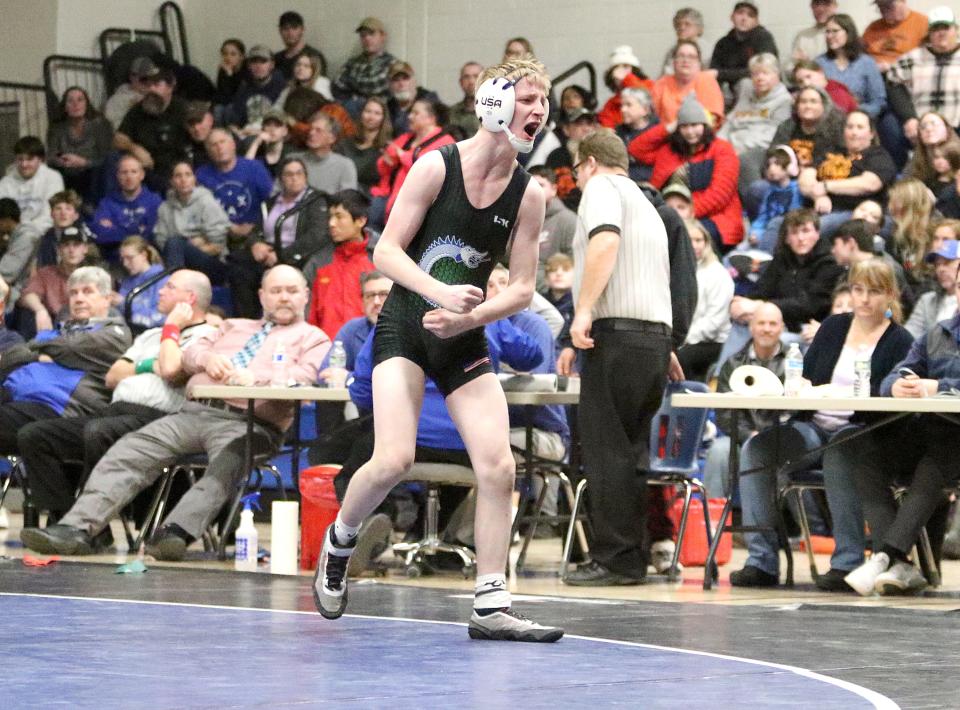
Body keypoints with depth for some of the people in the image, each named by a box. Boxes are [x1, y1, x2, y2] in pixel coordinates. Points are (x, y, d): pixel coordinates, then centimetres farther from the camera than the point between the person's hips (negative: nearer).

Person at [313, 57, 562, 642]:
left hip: (464, 340, 4)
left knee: (498, 465, -9)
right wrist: (440, 292, -25)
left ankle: (492, 607, 0)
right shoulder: (438, 166, -10)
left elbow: (522, 289, 2)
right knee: (394, 460, -19)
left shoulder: (528, 195, 0)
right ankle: (337, 544, 12)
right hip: (405, 326, -4)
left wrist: (467, 317, -15)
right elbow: (386, 252, -10)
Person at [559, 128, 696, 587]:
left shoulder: (603, 188, 2)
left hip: (618, 330, -9)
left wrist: (583, 311, -24)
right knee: (631, 451, 9)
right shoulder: (646, 205, 29)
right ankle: (634, 556, 7)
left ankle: (615, 559, -12)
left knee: (607, 449, -8)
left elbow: (606, 240, -19)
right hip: (658, 334, 9)